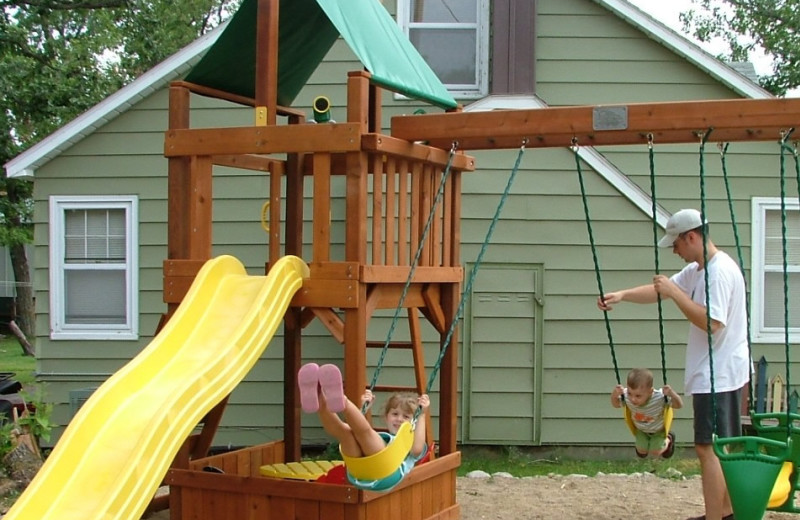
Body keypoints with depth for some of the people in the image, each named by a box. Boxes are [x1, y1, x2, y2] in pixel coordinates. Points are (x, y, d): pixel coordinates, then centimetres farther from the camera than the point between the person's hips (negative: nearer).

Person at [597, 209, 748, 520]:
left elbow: (711, 323, -27)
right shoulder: (697, 270, 12)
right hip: (718, 373, 10)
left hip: (717, 375, -10)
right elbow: (660, 290, 16)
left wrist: (675, 293, -21)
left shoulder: (720, 271, -19)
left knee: (708, 448, -9)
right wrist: (622, 295, 2)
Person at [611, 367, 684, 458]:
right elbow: (616, 404, -17)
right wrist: (614, 395, -40)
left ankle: (668, 440, 42)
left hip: (659, 430, -2)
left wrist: (672, 394, -57)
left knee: (655, 452, 10)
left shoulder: (660, 397, -46)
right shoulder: (626, 396, -39)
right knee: (641, 451, 15)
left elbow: (679, 405, -37)